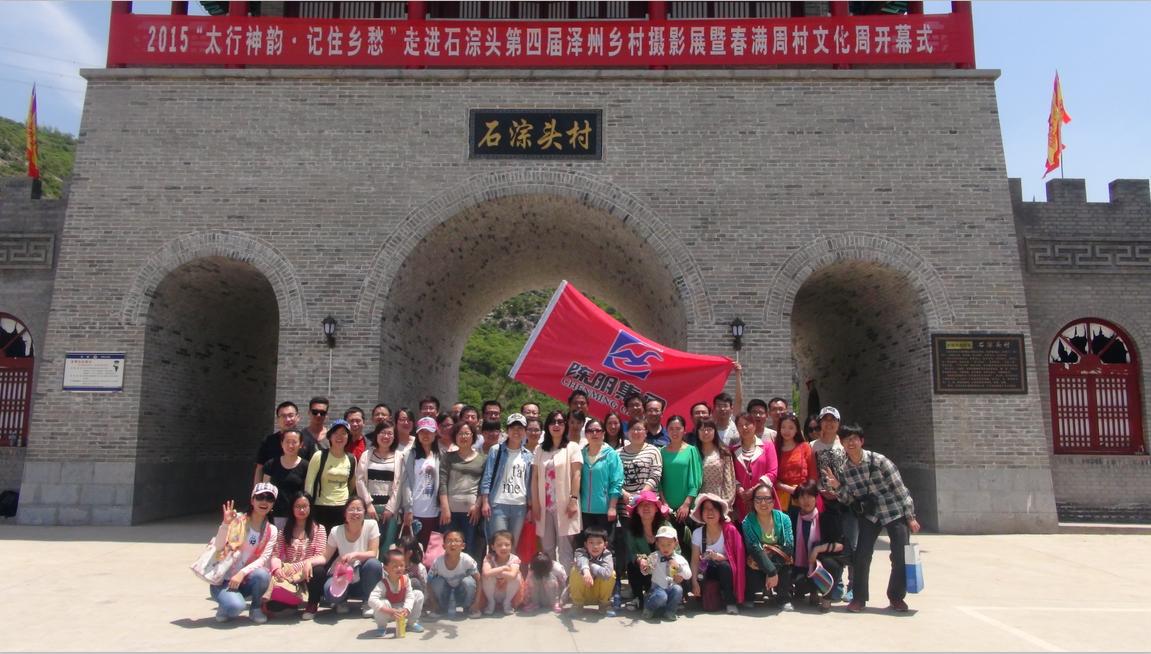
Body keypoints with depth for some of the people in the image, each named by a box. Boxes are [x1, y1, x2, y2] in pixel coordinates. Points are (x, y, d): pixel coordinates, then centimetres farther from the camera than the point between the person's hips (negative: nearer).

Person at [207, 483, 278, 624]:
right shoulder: (236, 520, -9)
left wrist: (242, 573, -26)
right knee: (236, 607, -31)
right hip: (223, 580, -3)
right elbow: (218, 548, -17)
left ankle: (255, 608, -2)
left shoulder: (271, 531, -1)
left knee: (262, 574, -31)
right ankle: (226, 606, 7)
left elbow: (264, 559, -11)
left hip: (245, 581, 3)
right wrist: (226, 524, -31)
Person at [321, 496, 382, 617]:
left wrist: (355, 555, -34)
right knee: (330, 593, -33)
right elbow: (325, 557, -6)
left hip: (365, 579, 0)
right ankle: (342, 600, 7)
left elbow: (373, 553, -16)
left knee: (373, 564, -34)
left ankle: (368, 602, -6)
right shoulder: (336, 531, -9)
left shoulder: (371, 525, -13)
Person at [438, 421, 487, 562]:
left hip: (472, 509, 0)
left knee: (472, 550, -1)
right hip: (451, 509, 1)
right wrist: (445, 507, -7)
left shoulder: (482, 458, 10)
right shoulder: (449, 457, 11)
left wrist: (477, 506, -7)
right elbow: (442, 483, 2)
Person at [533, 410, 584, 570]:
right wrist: (535, 503, 2)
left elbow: (576, 475, -5)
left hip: (564, 504, -4)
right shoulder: (540, 449, 13)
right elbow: (535, 477, 9)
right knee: (547, 547, 8)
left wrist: (574, 499, -13)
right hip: (545, 505, 4)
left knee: (564, 547, -3)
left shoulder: (572, 447, 3)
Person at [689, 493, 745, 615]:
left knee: (724, 565, -35)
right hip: (706, 571, 2)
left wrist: (718, 557, -28)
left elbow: (735, 558, -10)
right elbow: (695, 560, -5)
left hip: (725, 569, -2)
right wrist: (694, 582, -15)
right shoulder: (697, 533, -7)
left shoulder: (730, 530, -13)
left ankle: (730, 602, -15)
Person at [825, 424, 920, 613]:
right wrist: (837, 487, -16)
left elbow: (899, 488, -11)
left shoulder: (879, 460, -16)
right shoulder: (844, 469, -2)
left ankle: (897, 596, 17)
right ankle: (859, 598, 9)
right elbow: (849, 499, 4)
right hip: (869, 514, 3)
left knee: (901, 557, -4)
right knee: (861, 555, -5)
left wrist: (910, 517, -10)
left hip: (896, 512, -3)